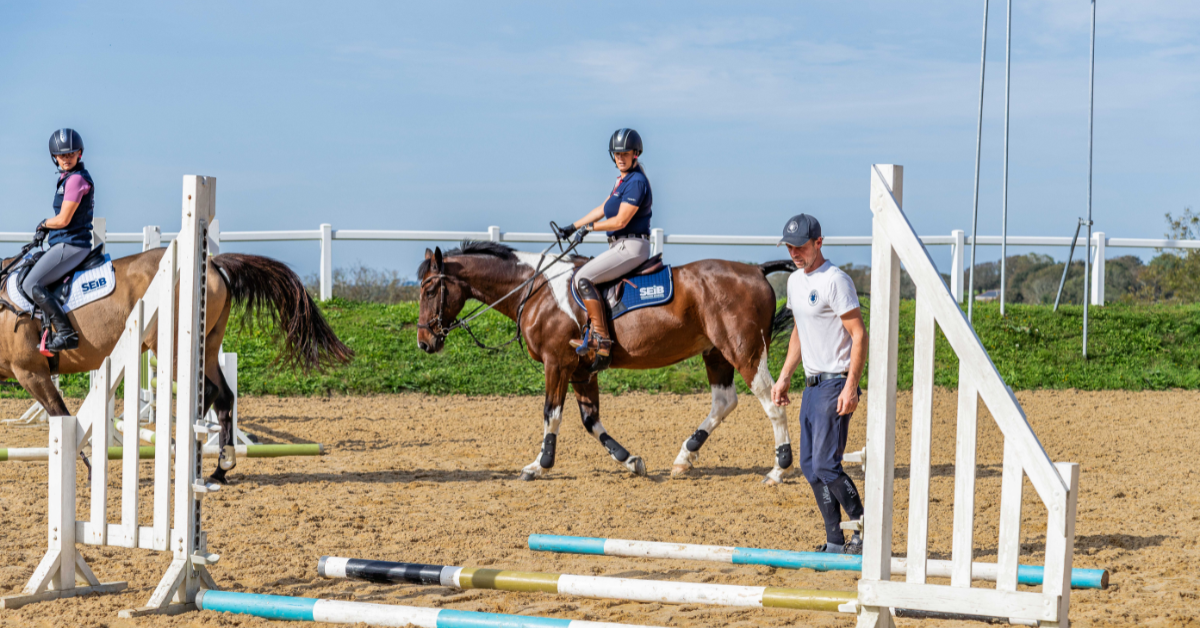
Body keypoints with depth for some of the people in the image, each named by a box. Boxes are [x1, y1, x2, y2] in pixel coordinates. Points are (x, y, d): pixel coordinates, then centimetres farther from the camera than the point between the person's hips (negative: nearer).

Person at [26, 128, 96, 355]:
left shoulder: (76, 179, -15)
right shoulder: (67, 177, 17)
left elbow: (63, 220, -18)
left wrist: (44, 224, 1)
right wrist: (45, 230, 8)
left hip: (71, 245, -11)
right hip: (65, 244, 11)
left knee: (32, 284, -19)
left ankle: (66, 334, -22)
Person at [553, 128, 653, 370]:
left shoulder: (636, 182, -15)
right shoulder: (623, 180, 17)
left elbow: (620, 221, -20)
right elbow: (602, 209, 25)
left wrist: (590, 227, -7)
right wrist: (573, 227, 23)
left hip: (631, 246, -11)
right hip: (621, 246, 11)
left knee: (583, 278, -19)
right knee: (583, 275, 18)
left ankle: (602, 341, -23)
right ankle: (593, 335, 13)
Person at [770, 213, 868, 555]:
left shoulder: (835, 281, -14)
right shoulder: (795, 281, 13)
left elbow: (859, 335, -17)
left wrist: (851, 387, -24)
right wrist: (784, 378, 21)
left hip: (835, 385, -9)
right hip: (812, 385, 9)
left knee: (826, 466, -13)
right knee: (810, 466, 8)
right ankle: (836, 542, 13)